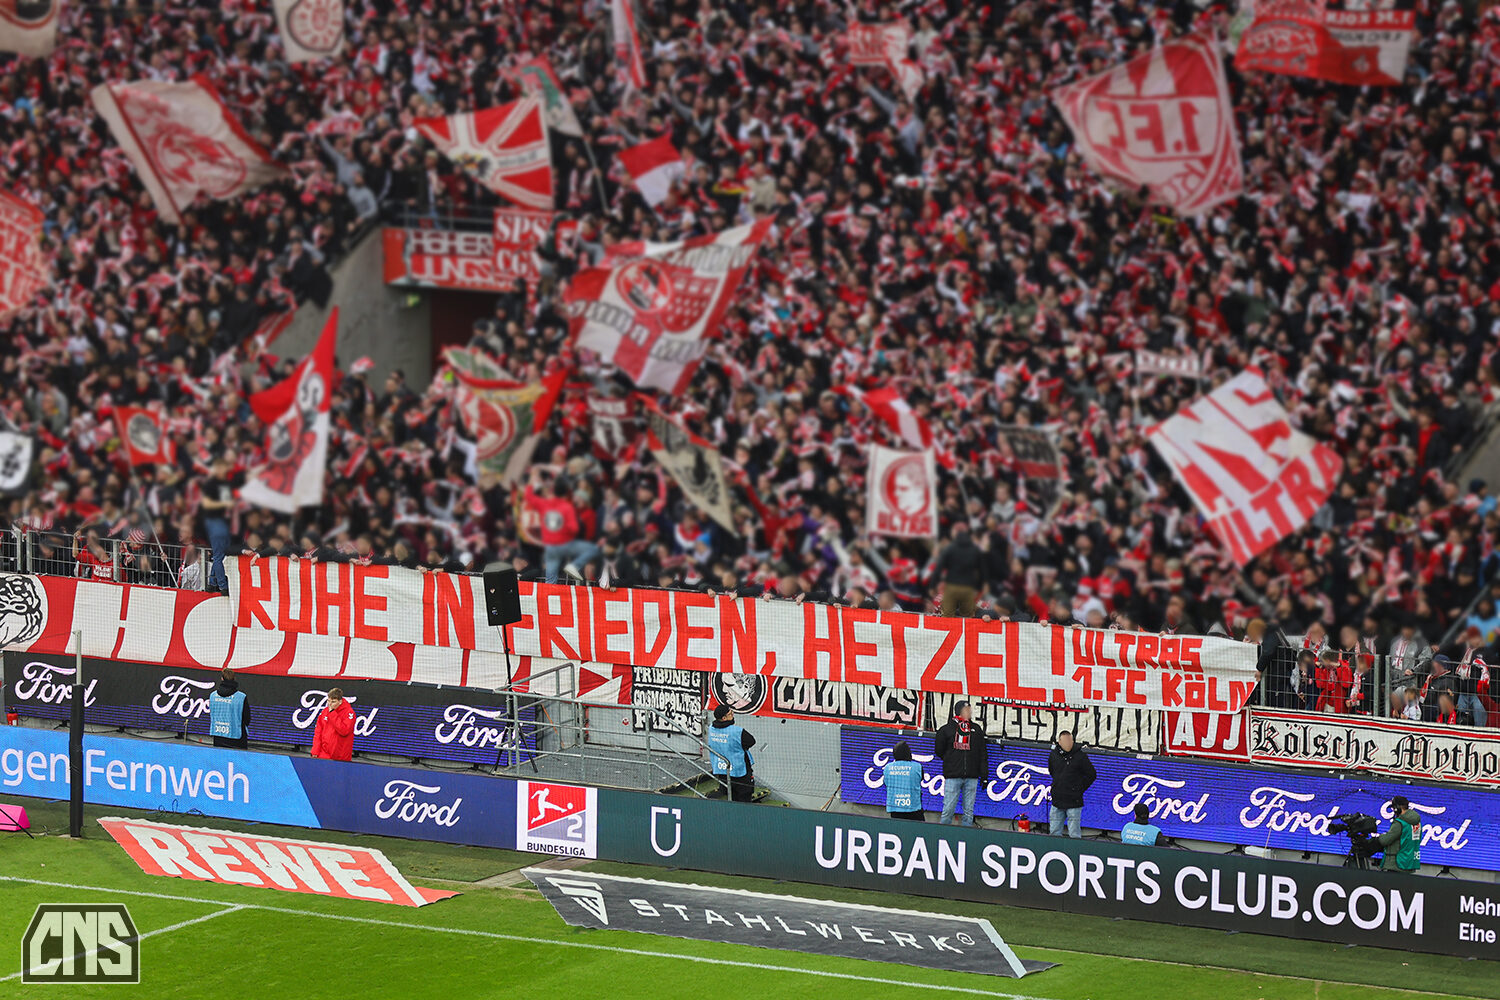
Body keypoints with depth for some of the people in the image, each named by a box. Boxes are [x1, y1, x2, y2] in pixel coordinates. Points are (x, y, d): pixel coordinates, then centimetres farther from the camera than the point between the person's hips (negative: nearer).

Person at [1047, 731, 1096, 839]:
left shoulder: (1080, 756, -7)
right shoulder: (1053, 755, 4)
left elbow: (1092, 775, 1)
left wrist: (1080, 789, -1)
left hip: (1074, 802, -4)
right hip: (1057, 801, 4)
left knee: (1074, 835, -5)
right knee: (1054, 833, 7)